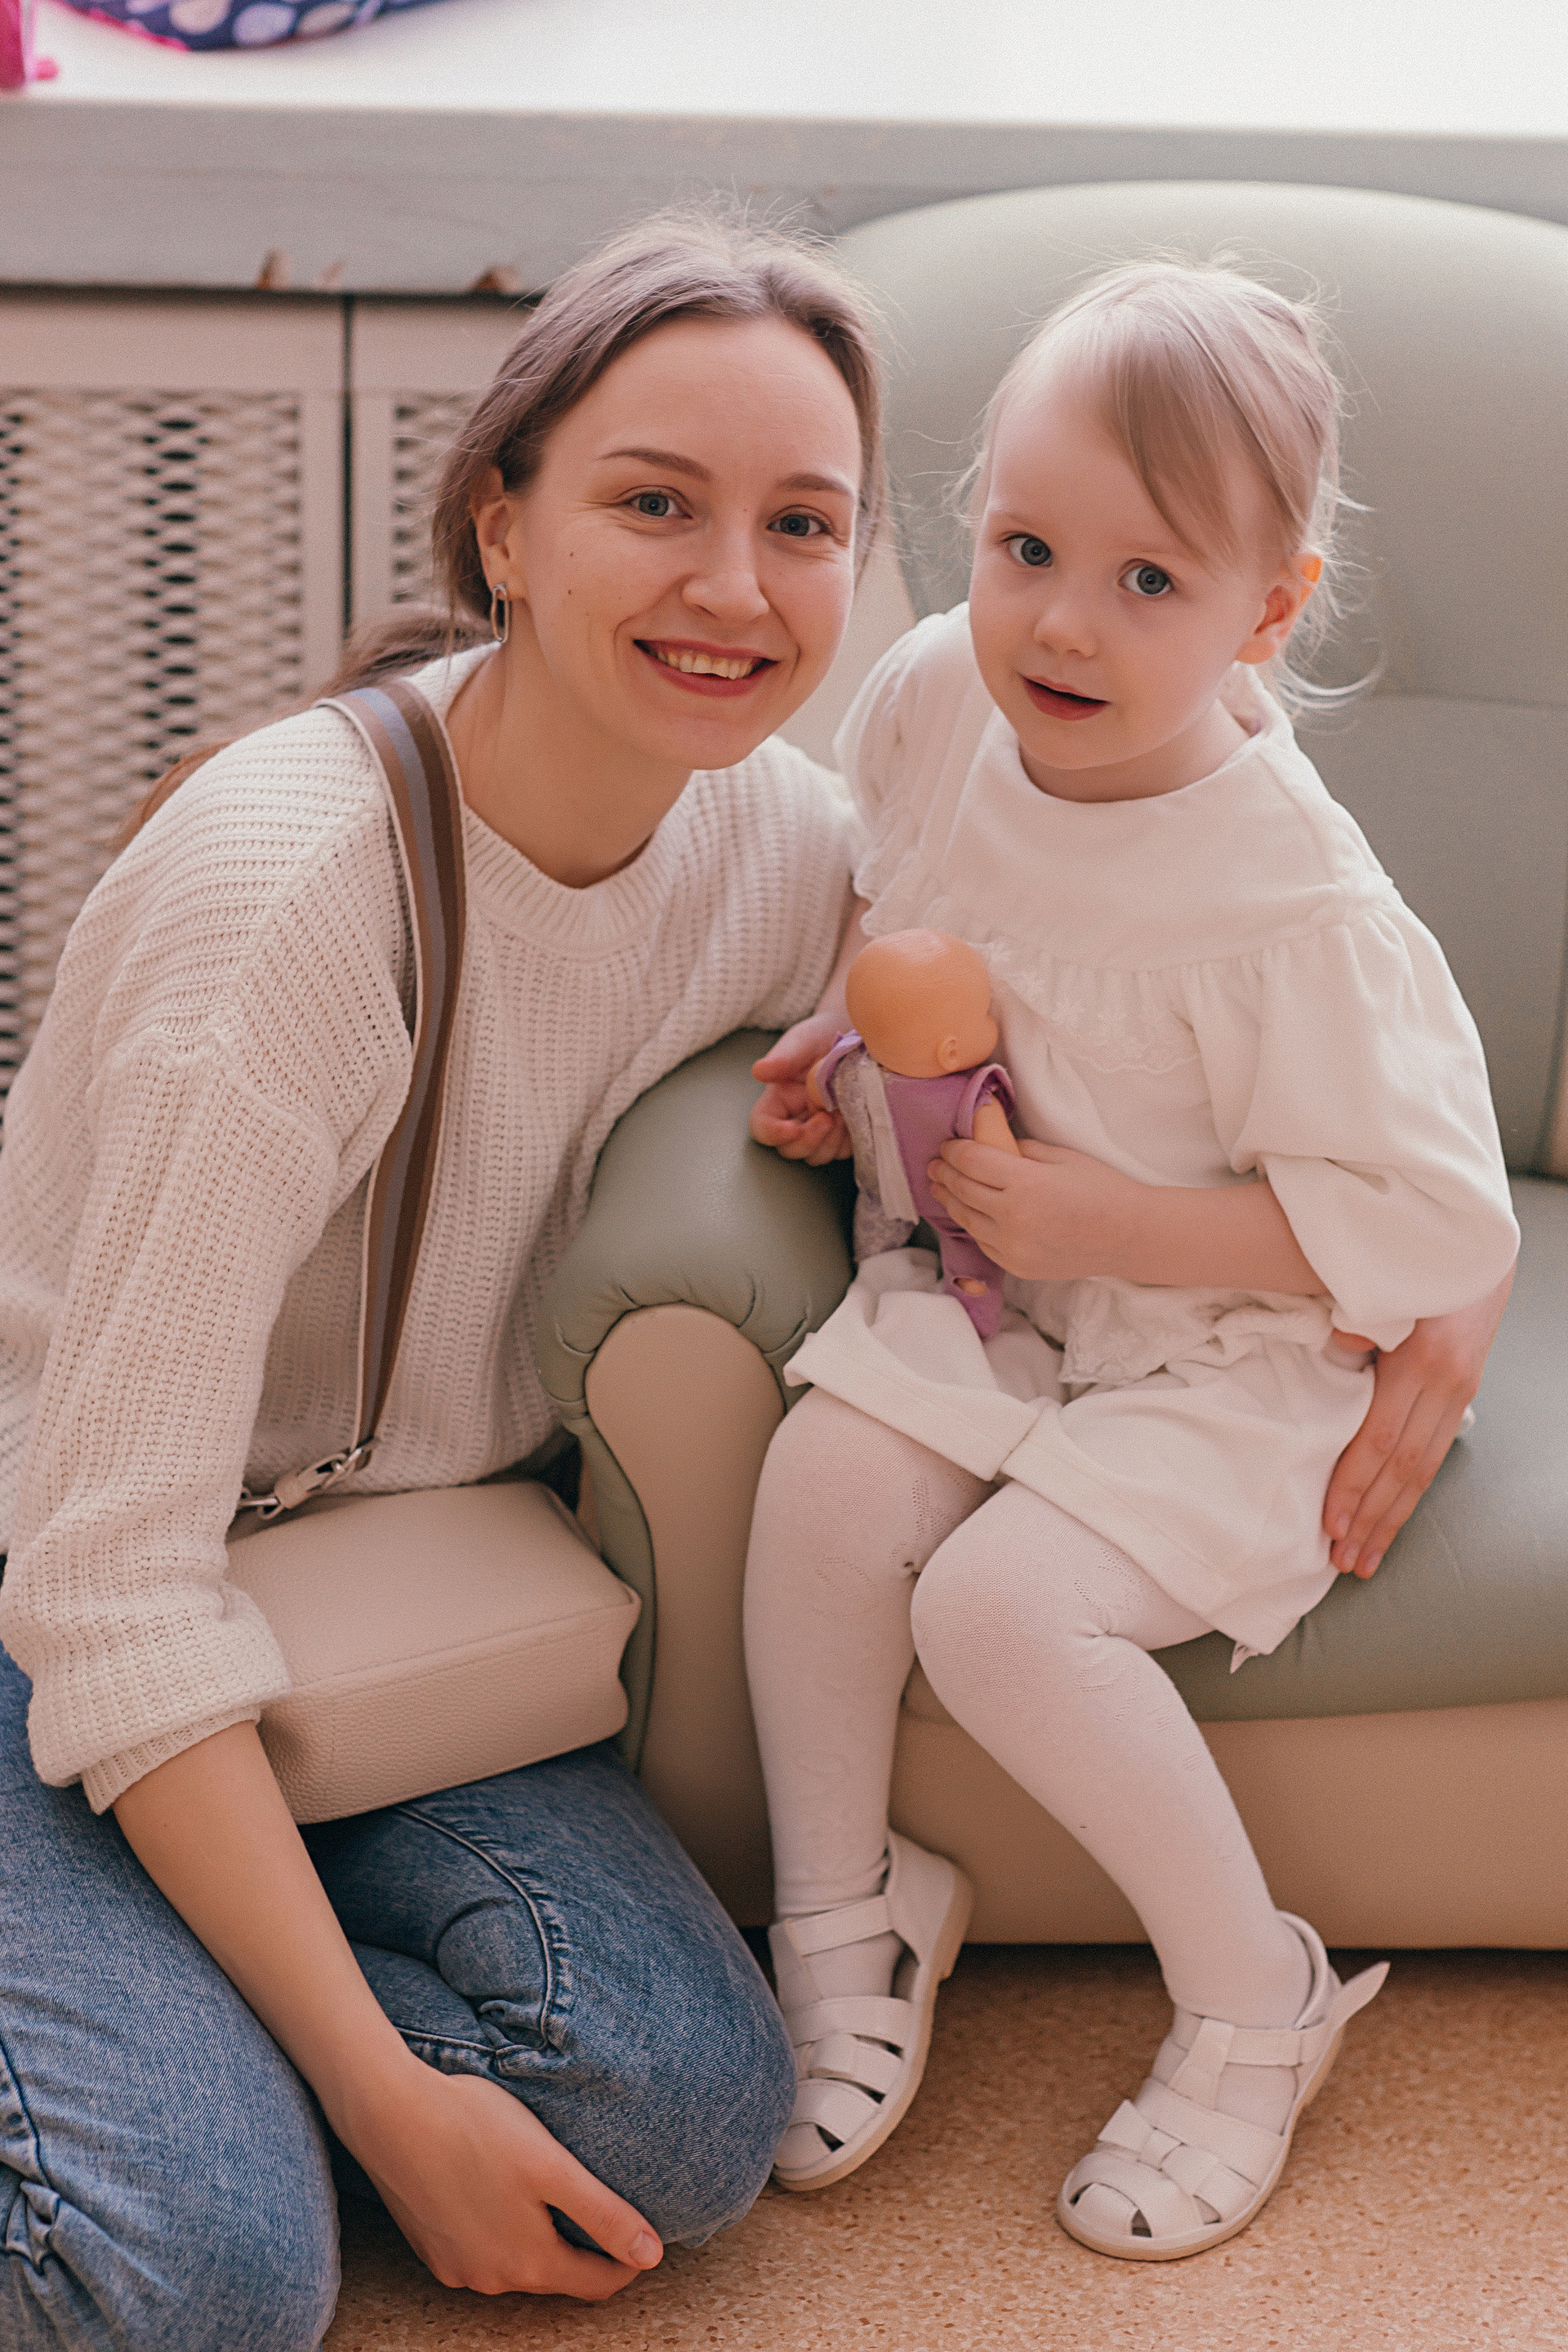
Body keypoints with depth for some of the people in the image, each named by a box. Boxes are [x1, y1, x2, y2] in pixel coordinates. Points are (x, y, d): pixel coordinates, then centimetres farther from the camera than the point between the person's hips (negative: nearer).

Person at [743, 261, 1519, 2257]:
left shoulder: (1294, 910, -28)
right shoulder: (935, 694, -9)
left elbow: (1435, 1227, -23)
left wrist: (1120, 1221, -24)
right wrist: (837, 1047, 1)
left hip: (1237, 1344, -6)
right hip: (993, 1290, 6)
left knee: (1001, 1599, -24)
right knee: (824, 1481, -19)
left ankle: (1255, 1999, 0)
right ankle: (842, 1914, 5)